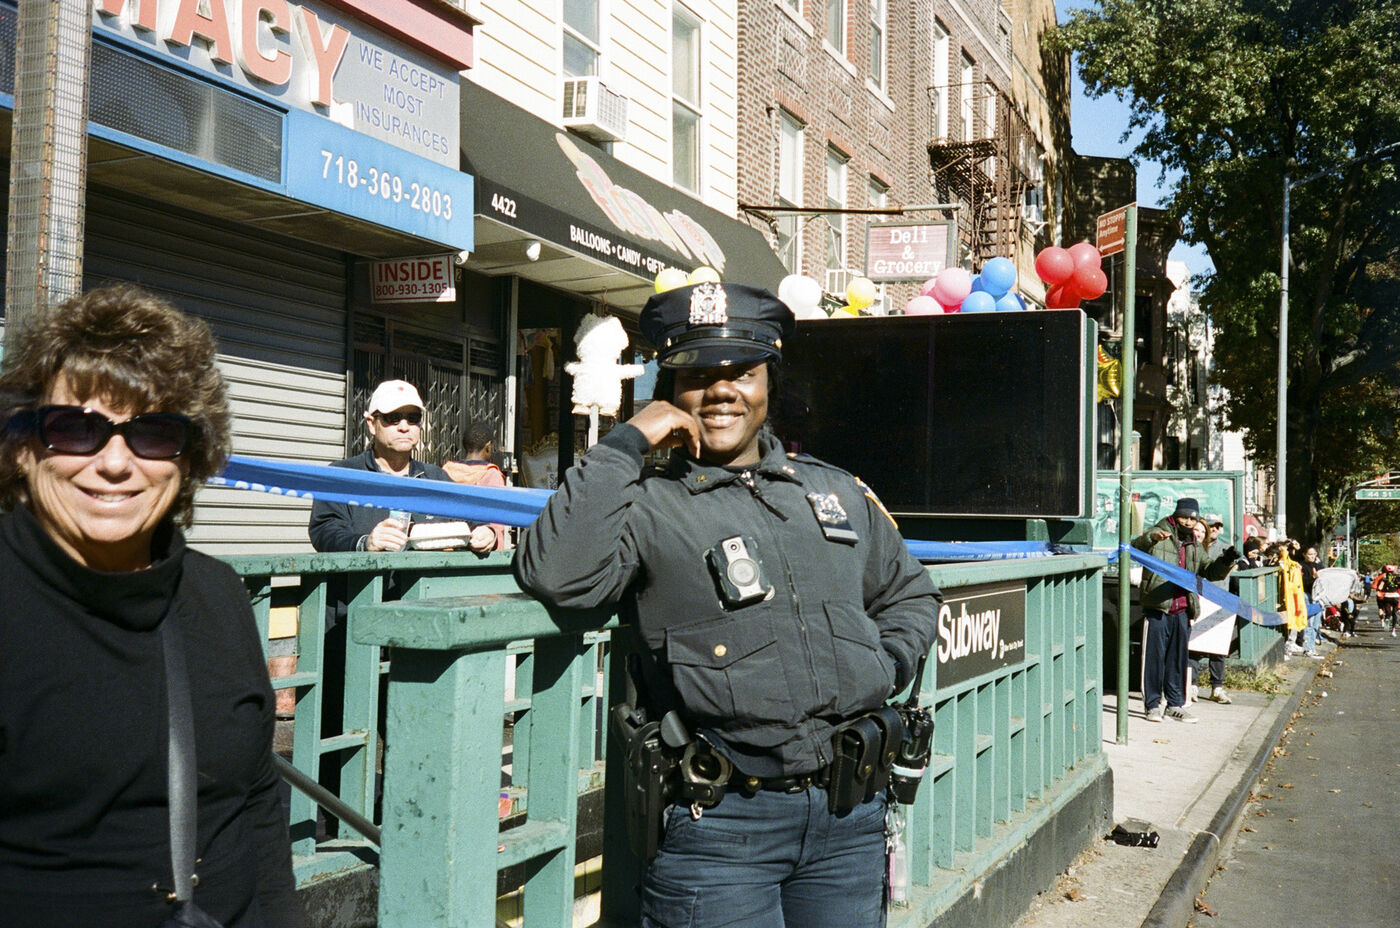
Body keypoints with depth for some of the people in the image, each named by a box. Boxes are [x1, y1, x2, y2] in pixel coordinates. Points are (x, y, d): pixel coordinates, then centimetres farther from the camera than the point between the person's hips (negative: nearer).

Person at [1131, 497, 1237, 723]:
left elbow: (1211, 571, 19)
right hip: (1157, 607, -5)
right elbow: (1135, 547, -16)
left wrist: (1225, 562, -2)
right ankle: (1153, 704, 6)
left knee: (1178, 658, 11)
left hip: (1183, 610, 6)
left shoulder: (1195, 547, 19)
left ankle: (1175, 704, 20)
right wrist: (1151, 538, -36)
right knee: (1155, 656, -1)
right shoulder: (1159, 537, 0)